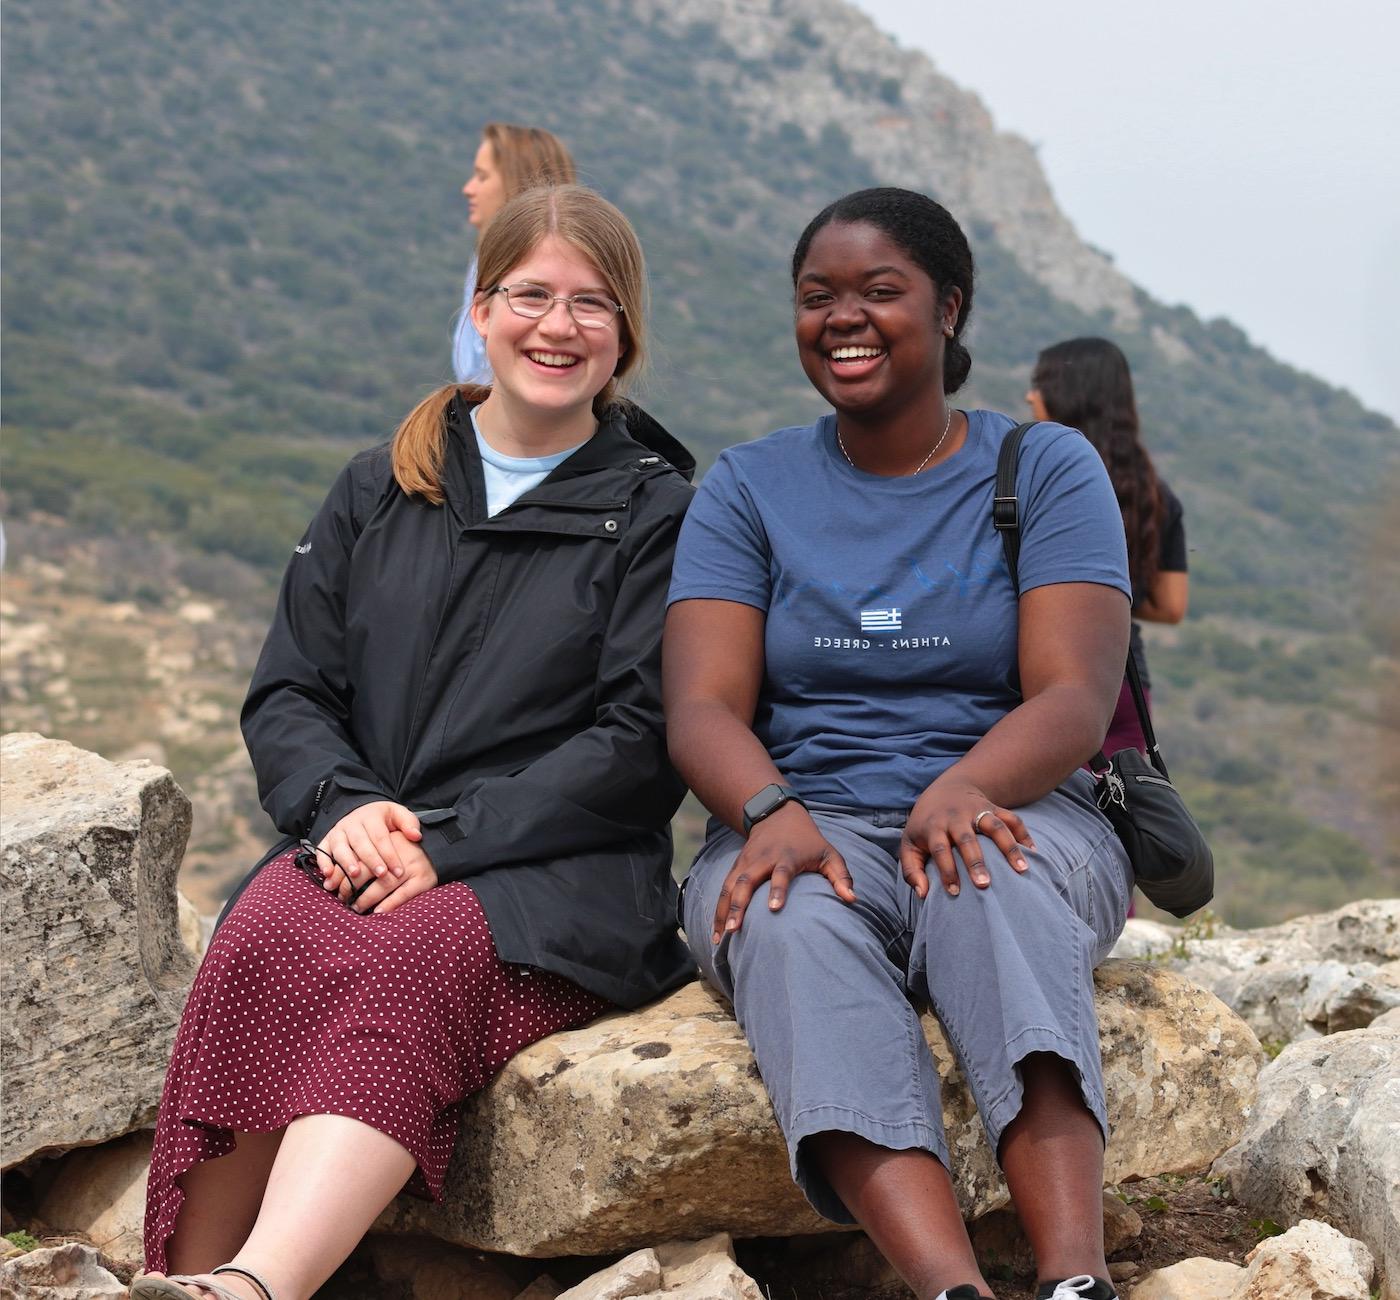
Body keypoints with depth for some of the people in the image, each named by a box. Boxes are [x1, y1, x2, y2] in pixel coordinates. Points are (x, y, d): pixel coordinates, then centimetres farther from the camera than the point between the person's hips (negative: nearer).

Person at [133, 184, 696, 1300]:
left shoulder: (658, 516, 8)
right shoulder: (380, 493, 20)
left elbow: (640, 743, -3)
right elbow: (286, 692, 15)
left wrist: (450, 838, -13)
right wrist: (343, 805, -7)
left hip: (548, 876, -3)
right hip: (359, 845, 4)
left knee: (407, 964, -36)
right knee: (265, 946, -32)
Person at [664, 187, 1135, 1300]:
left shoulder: (1047, 468, 7)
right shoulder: (748, 487, 12)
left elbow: (1077, 698, -7)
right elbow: (704, 708, -1)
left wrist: (965, 790, -29)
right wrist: (774, 813, -25)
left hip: (1012, 814, -1)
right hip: (811, 821, 1)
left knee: (991, 878, -37)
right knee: (793, 919, -35)